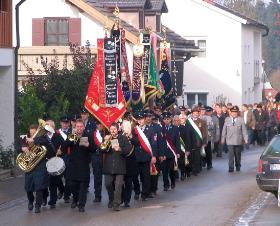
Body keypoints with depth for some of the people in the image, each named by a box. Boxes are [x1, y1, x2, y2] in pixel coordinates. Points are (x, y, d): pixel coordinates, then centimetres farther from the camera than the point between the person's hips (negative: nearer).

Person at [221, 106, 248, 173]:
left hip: (238, 140, 1)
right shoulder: (227, 119, 3)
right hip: (230, 140, 0)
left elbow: (244, 130, 0)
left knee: (238, 154, 12)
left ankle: (238, 166, 28)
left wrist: (246, 139, -3)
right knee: (231, 154, -8)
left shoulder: (241, 120, 0)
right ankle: (231, 168, -5)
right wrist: (223, 139, 6)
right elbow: (224, 130, 6)